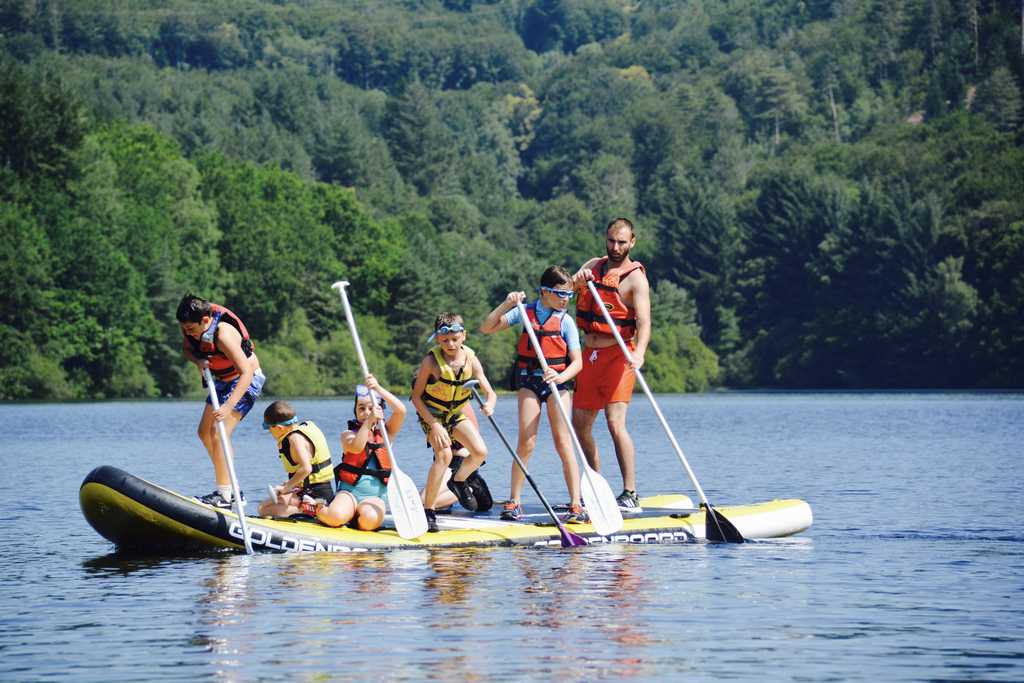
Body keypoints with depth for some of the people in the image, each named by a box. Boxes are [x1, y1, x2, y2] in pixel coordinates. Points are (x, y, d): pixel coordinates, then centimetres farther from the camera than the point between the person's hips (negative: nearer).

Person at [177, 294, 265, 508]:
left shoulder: (224, 335, -35)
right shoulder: (189, 327, -12)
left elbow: (246, 372, -36)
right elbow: (186, 349, 9)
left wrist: (229, 406, -45)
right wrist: (197, 360, -16)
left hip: (246, 380, -9)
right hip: (223, 381, 9)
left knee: (218, 432, -22)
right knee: (205, 432, 10)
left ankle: (224, 494, -21)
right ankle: (233, 489, 18)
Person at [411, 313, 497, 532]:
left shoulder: (470, 359, -12)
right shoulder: (431, 361, -23)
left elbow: (490, 393, -11)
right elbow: (416, 397, -18)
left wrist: (489, 404, -35)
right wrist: (434, 425, -27)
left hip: (456, 412, 5)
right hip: (431, 413, -5)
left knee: (480, 452, -10)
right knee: (444, 454, -25)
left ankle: (458, 482, 23)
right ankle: (428, 510, -17)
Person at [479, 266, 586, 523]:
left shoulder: (566, 321, 0)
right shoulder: (525, 312, 3)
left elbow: (577, 361, -5)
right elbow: (486, 328, 2)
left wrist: (561, 377, -25)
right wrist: (506, 306, -11)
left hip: (558, 381, -1)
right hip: (528, 380, 1)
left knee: (563, 443, -6)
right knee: (526, 442, -6)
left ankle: (576, 505, -6)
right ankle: (514, 502, 3)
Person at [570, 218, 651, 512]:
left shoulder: (635, 277, -9)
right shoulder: (594, 266, 13)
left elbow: (644, 322, -21)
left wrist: (639, 353, -39)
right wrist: (577, 279, -22)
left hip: (617, 355, -7)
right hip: (590, 354, 7)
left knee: (616, 424, -19)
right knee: (580, 425, 12)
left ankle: (630, 495, -19)